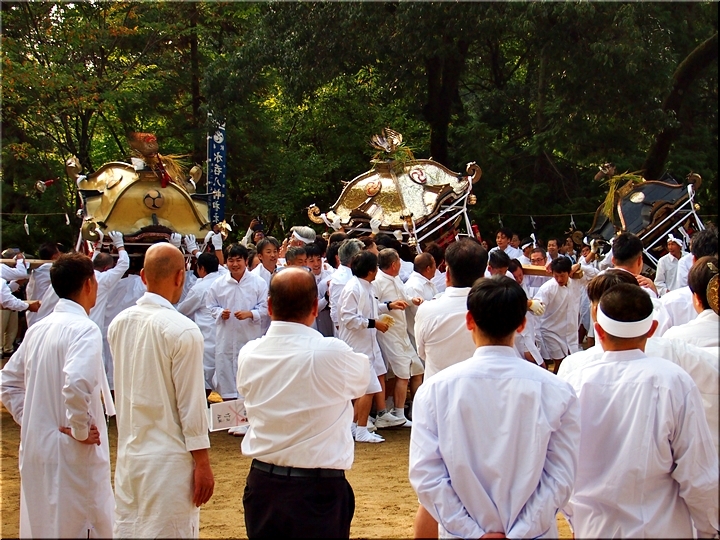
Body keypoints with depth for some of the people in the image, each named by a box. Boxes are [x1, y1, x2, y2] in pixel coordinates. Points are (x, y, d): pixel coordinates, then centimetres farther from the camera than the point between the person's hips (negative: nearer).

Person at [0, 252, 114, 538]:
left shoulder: (38, 329, 8)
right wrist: (80, 430, -18)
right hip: (73, 454, -8)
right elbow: (77, 383, -31)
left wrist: (30, 419, 13)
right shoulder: (84, 329, -16)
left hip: (35, 448, 8)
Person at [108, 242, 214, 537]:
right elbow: (190, 403, -14)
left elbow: (121, 388, 10)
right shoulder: (182, 330, -16)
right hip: (168, 459, -6)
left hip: (127, 455, 6)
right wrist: (202, 463, -7)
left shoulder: (118, 324, 2)